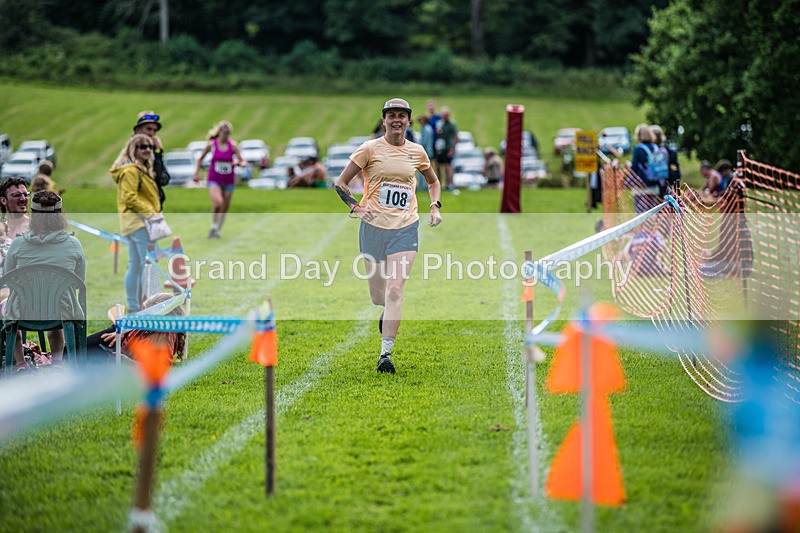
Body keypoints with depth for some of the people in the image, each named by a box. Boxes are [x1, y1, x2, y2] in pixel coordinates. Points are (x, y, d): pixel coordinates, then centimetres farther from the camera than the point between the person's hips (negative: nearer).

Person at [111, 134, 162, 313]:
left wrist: (153, 213, 13)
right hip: (139, 222, -11)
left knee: (134, 265, 13)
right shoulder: (131, 171, -14)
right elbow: (129, 197, -21)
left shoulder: (141, 170, 19)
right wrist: (149, 213, -20)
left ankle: (133, 306, 17)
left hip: (133, 223, 11)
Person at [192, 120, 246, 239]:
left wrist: (239, 163, -29)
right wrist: (197, 173, 8)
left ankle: (218, 230, 25)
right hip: (214, 180, -2)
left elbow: (243, 162, -6)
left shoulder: (233, 145, -5)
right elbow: (200, 158, 11)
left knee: (225, 208, 7)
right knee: (217, 203, -24)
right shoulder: (211, 145, -5)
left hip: (229, 181, 2)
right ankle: (213, 226, -3)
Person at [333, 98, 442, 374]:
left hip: (405, 228, 1)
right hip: (374, 226, -1)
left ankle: (386, 354, -12)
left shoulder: (416, 152, 7)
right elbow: (340, 182, 3)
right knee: (378, 296, 6)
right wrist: (355, 207, -10)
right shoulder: (370, 149, -1)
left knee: (395, 290, -14)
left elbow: (433, 181, 27)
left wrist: (435, 206, 11)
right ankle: (387, 313, 45)